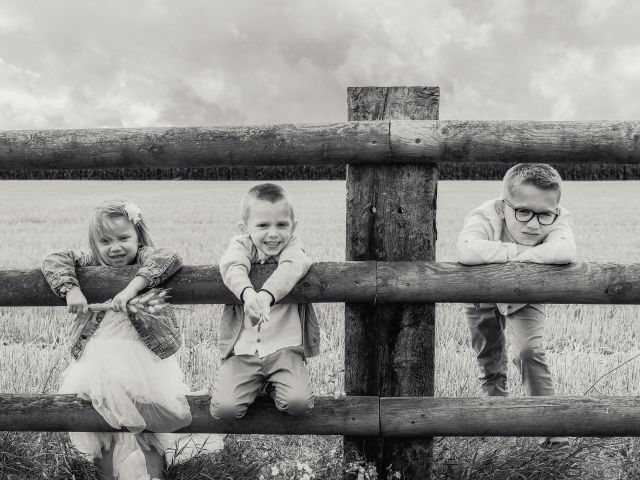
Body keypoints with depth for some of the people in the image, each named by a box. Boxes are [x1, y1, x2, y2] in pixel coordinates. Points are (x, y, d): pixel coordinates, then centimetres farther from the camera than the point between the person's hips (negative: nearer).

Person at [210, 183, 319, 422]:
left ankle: (272, 385, 16)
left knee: (299, 402, -20)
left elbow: (291, 268, -24)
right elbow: (233, 266, -23)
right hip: (242, 350, 0)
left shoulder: (292, 245, -1)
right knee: (224, 408, -16)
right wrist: (247, 293, -46)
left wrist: (266, 294, -45)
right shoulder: (241, 244, 0)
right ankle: (253, 384, 19)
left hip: (284, 347, 0)